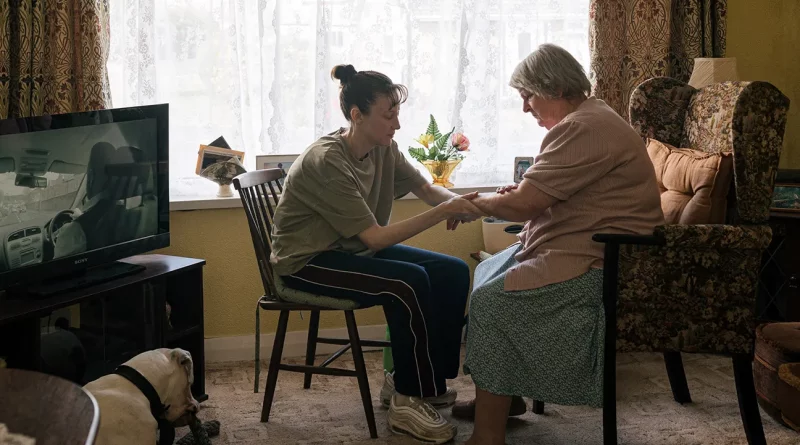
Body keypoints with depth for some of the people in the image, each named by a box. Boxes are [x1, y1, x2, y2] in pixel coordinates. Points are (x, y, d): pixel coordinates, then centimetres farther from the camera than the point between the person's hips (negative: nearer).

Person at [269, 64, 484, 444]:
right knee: (409, 281, -28)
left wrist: (459, 202, -24)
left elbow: (427, 190, -1)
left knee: (452, 273, -6)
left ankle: (425, 380, 5)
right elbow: (375, 237, -29)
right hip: (307, 262, -8)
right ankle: (408, 400, -13)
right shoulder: (327, 162, -27)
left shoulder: (384, 149, -3)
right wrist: (443, 212, -33)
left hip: (353, 249, 8)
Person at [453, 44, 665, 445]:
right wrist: (522, 190, 7)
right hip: (579, 246, 12)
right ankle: (502, 396, 21)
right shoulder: (585, 119, 15)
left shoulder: (583, 129, -20)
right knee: (488, 273, 16)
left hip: (597, 262, -12)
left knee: (492, 301, -19)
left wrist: (477, 203, -4)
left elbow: (526, 204, -22)